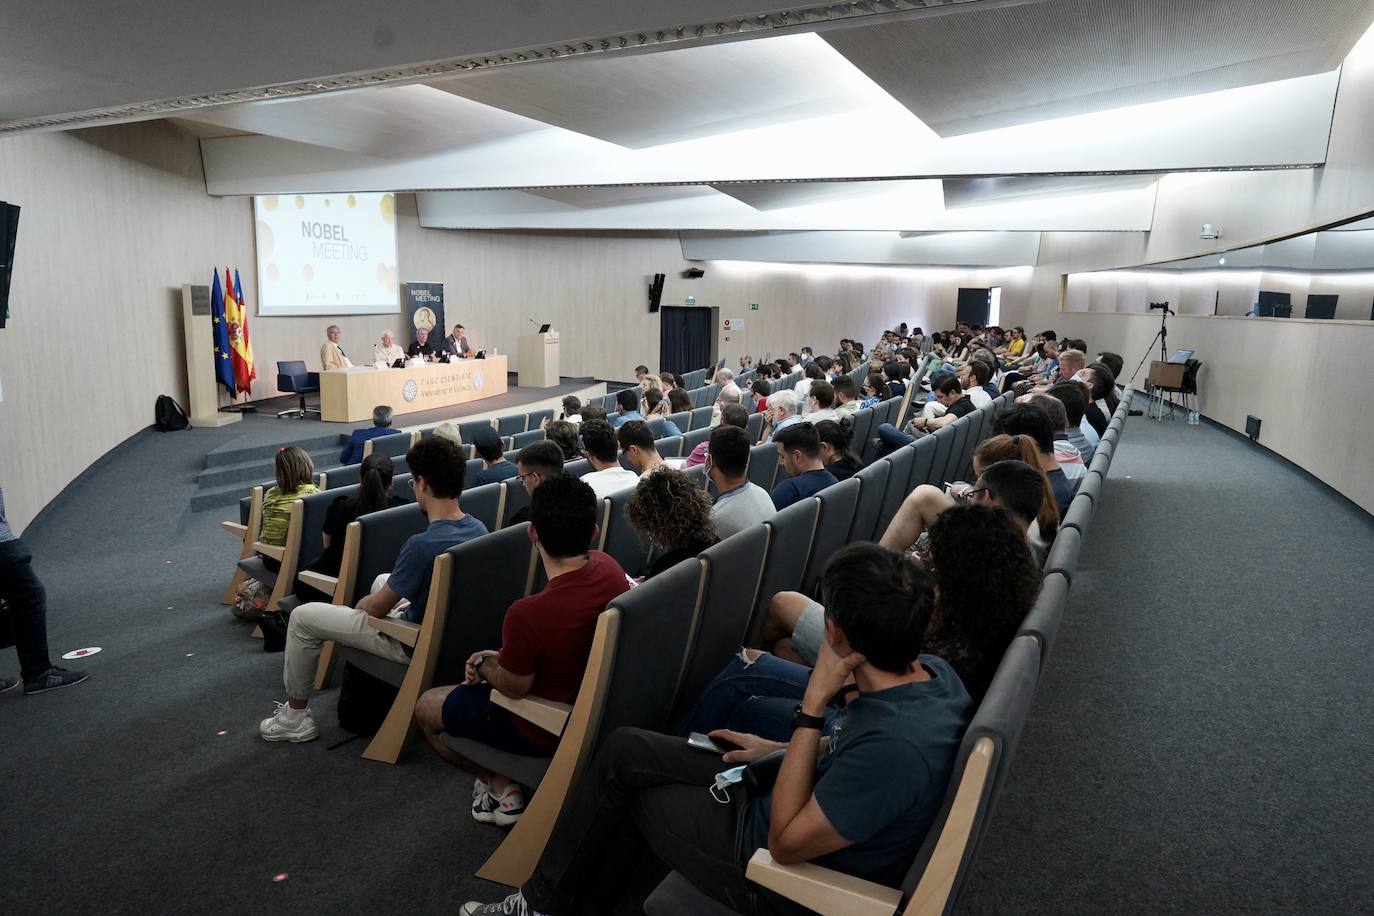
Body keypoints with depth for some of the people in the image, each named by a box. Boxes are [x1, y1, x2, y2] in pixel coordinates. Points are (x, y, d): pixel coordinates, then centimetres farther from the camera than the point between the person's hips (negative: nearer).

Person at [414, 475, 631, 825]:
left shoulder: (528, 614, -36)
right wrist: (505, 656, 4)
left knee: (425, 706, 15)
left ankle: (499, 786, 12)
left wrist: (483, 664, 2)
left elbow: (514, 687, -18)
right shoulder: (608, 566, -15)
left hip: (546, 730, -6)